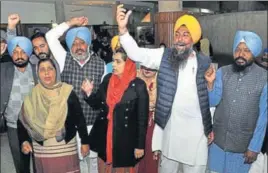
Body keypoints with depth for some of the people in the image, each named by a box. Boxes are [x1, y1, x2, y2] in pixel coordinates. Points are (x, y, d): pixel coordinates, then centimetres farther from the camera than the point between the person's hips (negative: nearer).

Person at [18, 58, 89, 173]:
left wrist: (84, 142, 0)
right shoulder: (32, 96, -2)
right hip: (42, 151, 2)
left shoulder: (67, 92, -7)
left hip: (66, 148, -1)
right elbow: (22, 121, 8)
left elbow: (79, 118, -3)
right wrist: (24, 141, -6)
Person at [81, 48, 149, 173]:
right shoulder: (107, 79, -1)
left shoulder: (138, 85, -13)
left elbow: (143, 118, -10)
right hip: (105, 137, 4)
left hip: (126, 139, -4)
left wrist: (140, 145, -8)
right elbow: (97, 104, 8)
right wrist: (89, 93, -12)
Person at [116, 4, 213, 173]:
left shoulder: (204, 62, -2)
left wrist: (211, 126, 6)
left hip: (197, 127, 0)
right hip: (171, 125, 0)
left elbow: (211, 96, 4)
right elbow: (136, 53, -15)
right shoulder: (164, 56, -4)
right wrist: (123, 28, -30)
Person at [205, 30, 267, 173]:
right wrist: (210, 83, -25)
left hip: (244, 143, -2)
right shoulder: (222, 73, -8)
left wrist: (255, 147, -8)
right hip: (218, 139, 2)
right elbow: (213, 102, -8)